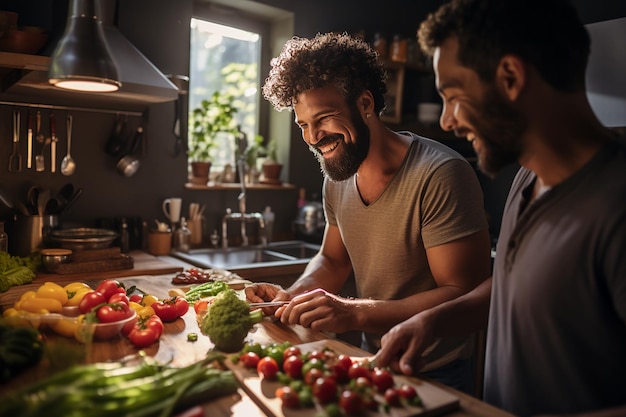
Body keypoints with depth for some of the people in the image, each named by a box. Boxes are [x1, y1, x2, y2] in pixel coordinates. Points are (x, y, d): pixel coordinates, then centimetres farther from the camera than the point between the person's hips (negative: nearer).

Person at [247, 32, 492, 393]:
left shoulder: (440, 175, -26)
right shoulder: (337, 180, -3)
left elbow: (466, 296, -26)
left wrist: (354, 313, -33)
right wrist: (291, 297, -10)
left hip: (438, 374, -5)